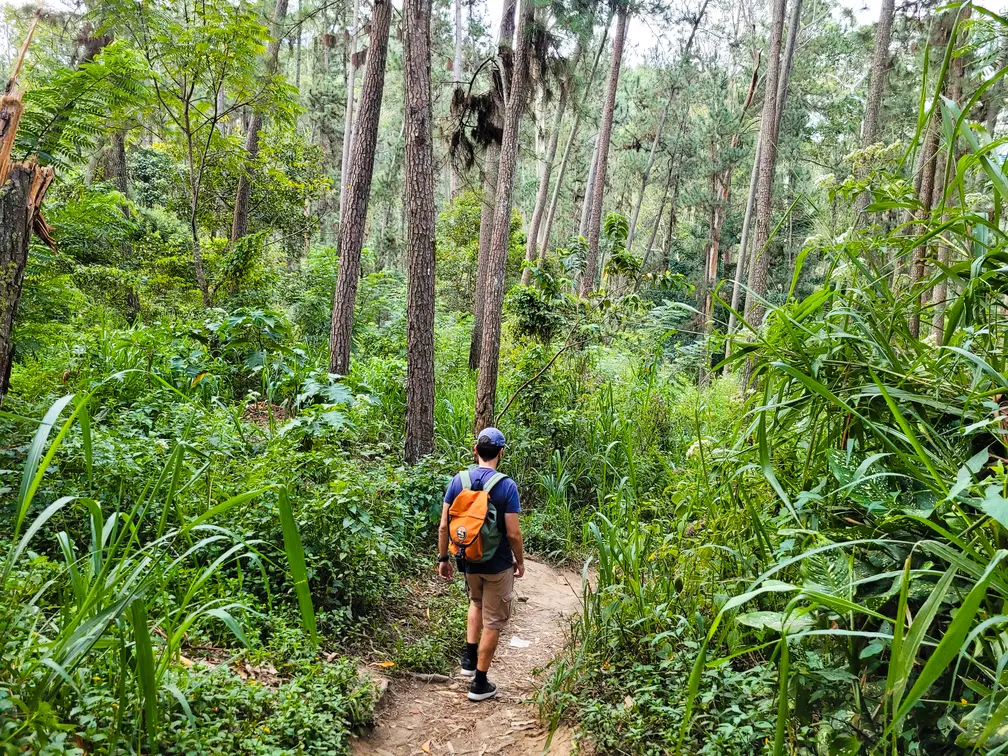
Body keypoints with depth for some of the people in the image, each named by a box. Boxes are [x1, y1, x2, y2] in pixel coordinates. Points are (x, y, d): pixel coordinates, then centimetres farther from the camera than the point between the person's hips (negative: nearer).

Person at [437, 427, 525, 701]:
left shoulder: (458, 480, -6)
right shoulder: (506, 486, -17)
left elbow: (444, 526, -4)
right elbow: (513, 534, -16)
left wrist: (443, 558, 8)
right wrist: (520, 561, 1)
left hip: (469, 561, 4)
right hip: (498, 564, -4)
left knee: (476, 602, 32)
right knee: (493, 622, 11)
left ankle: (469, 657, 26)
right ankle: (480, 683, 17)